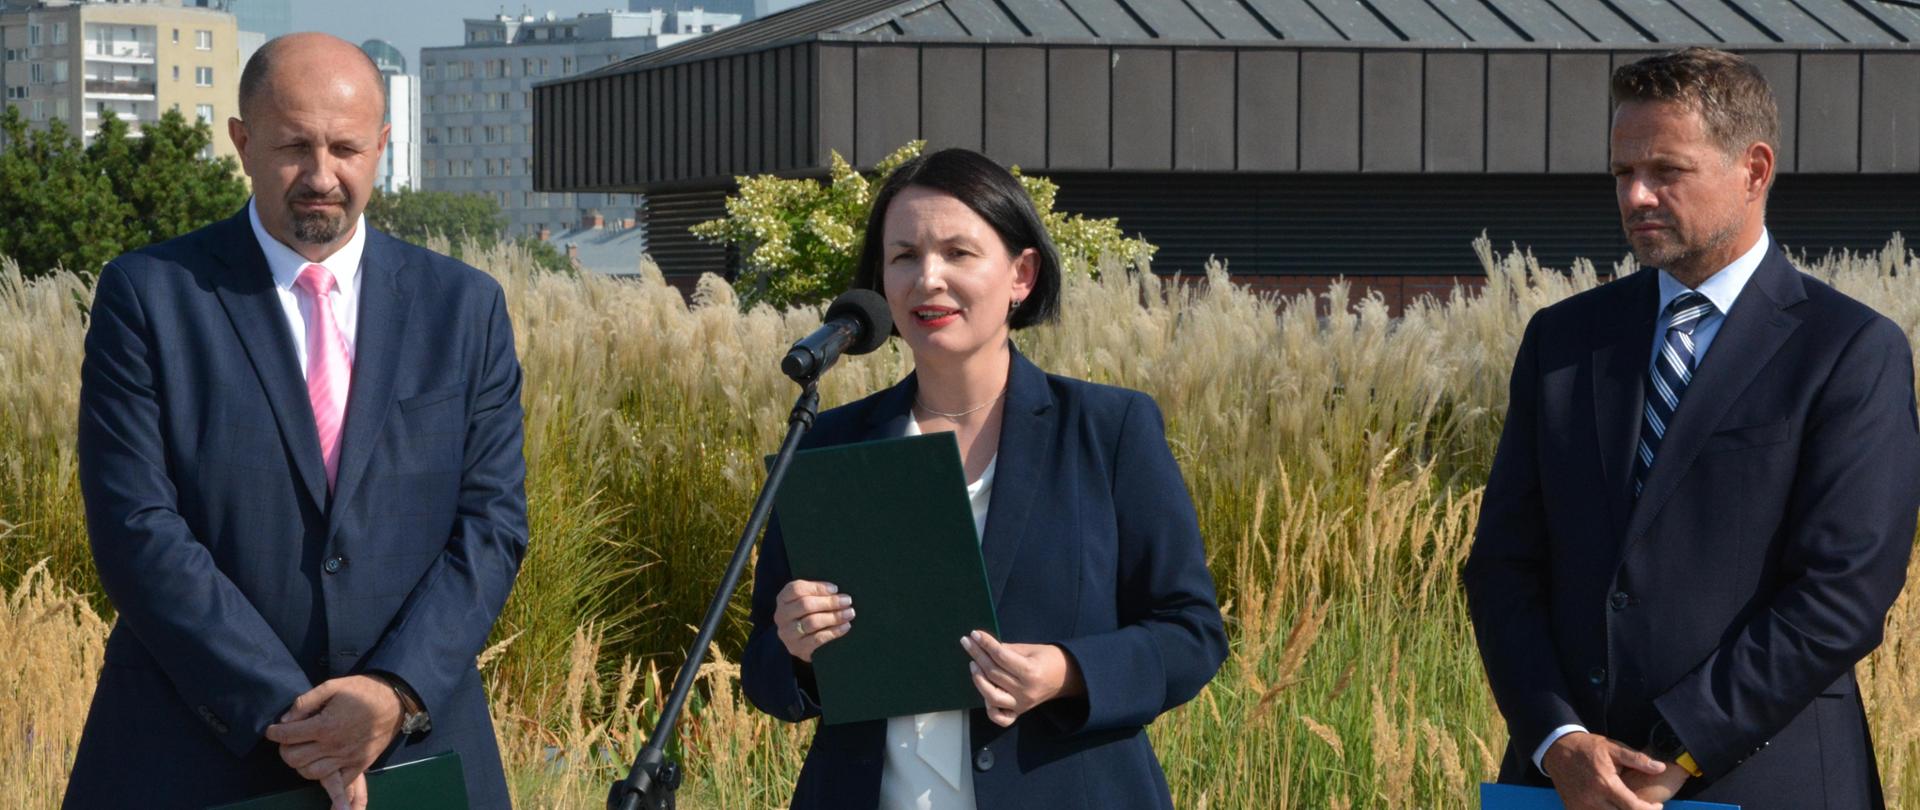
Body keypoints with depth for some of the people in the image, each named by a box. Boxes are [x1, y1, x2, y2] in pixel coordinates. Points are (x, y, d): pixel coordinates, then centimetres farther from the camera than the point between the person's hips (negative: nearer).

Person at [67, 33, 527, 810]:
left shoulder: (466, 307, 6)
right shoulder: (148, 295, -2)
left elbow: (492, 521, 1)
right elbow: (136, 527, -9)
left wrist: (398, 693, -14)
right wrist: (279, 711, -16)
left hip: (414, 747, 2)